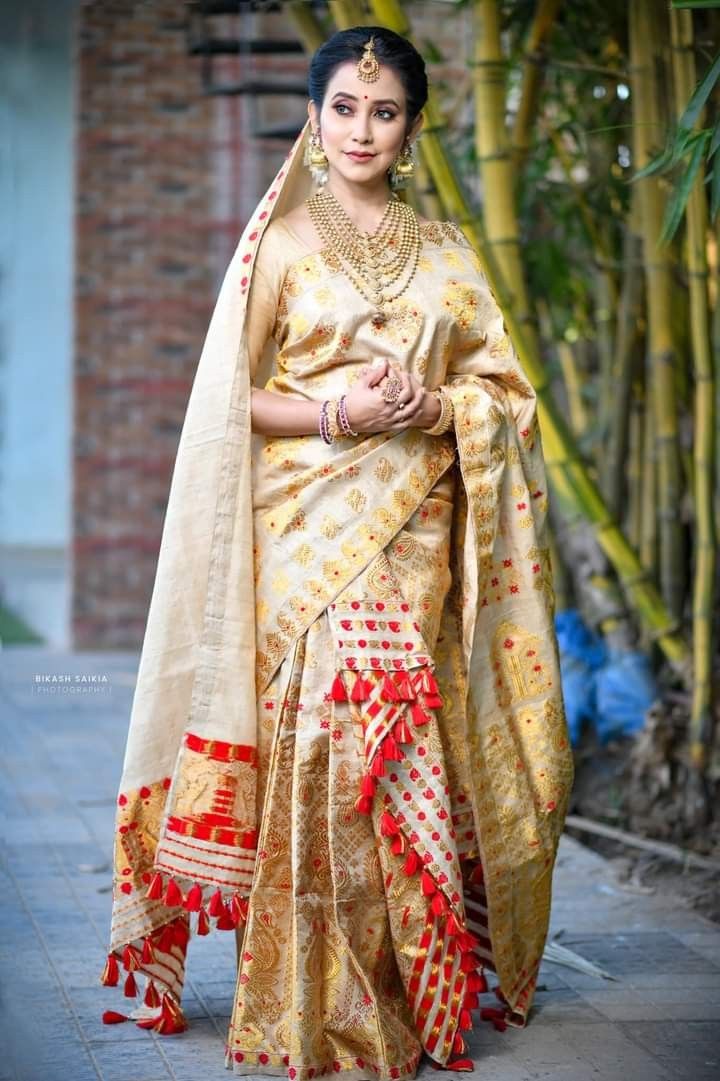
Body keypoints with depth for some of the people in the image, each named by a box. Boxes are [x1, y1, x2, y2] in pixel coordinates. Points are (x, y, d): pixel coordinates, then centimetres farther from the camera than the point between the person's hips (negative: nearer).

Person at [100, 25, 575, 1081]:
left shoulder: (444, 250, 15)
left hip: (415, 526, 3)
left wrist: (433, 406, -8)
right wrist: (335, 415, -15)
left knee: (400, 737, 0)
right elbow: (231, 397, 0)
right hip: (311, 523, -3)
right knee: (328, 733, -10)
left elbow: (499, 385, 12)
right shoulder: (282, 239, 5)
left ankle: (413, 989, 11)